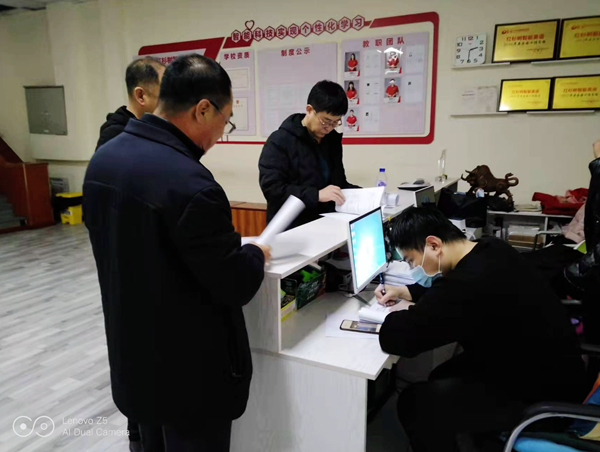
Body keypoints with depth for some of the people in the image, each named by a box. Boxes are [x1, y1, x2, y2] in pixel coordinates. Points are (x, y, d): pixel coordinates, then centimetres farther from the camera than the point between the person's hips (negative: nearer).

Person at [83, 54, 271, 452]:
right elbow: (236, 284, -22)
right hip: (190, 371, -8)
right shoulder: (189, 182, -30)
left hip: (132, 357, 8)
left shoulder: (104, 157, -1)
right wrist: (256, 254, -1)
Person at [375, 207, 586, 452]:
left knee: (413, 402, -8)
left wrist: (409, 313, -12)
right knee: (442, 379, 18)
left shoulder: (470, 284, -36)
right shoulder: (490, 249, -5)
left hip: (542, 396, -9)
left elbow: (394, 338, -32)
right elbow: (447, 287, 16)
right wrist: (406, 292, 7)